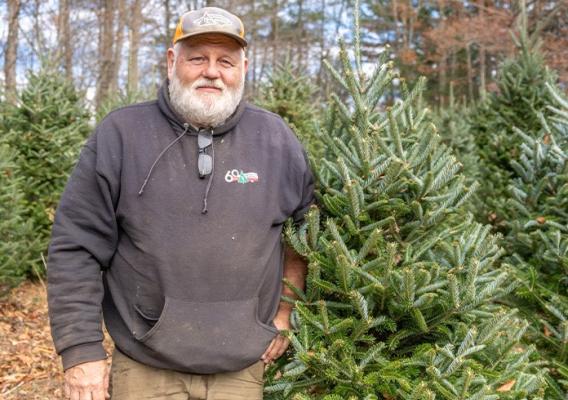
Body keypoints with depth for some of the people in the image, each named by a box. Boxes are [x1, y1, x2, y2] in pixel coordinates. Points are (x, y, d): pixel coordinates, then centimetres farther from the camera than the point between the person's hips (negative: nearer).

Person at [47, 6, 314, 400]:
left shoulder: (276, 139, 0)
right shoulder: (120, 134, -6)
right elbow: (77, 246, -6)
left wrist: (283, 314, 9)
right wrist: (82, 349, -9)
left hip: (242, 368, 2)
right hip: (145, 367, -1)